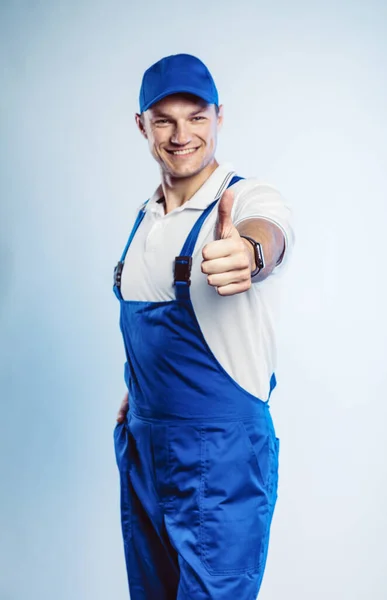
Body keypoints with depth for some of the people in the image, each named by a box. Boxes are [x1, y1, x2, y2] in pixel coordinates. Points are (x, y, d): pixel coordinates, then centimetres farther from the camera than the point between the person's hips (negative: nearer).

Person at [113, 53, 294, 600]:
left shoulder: (254, 201, -14)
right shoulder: (145, 217, 7)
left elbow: (267, 238, -39)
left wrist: (245, 253, -60)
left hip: (221, 452, -7)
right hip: (141, 443, 7)